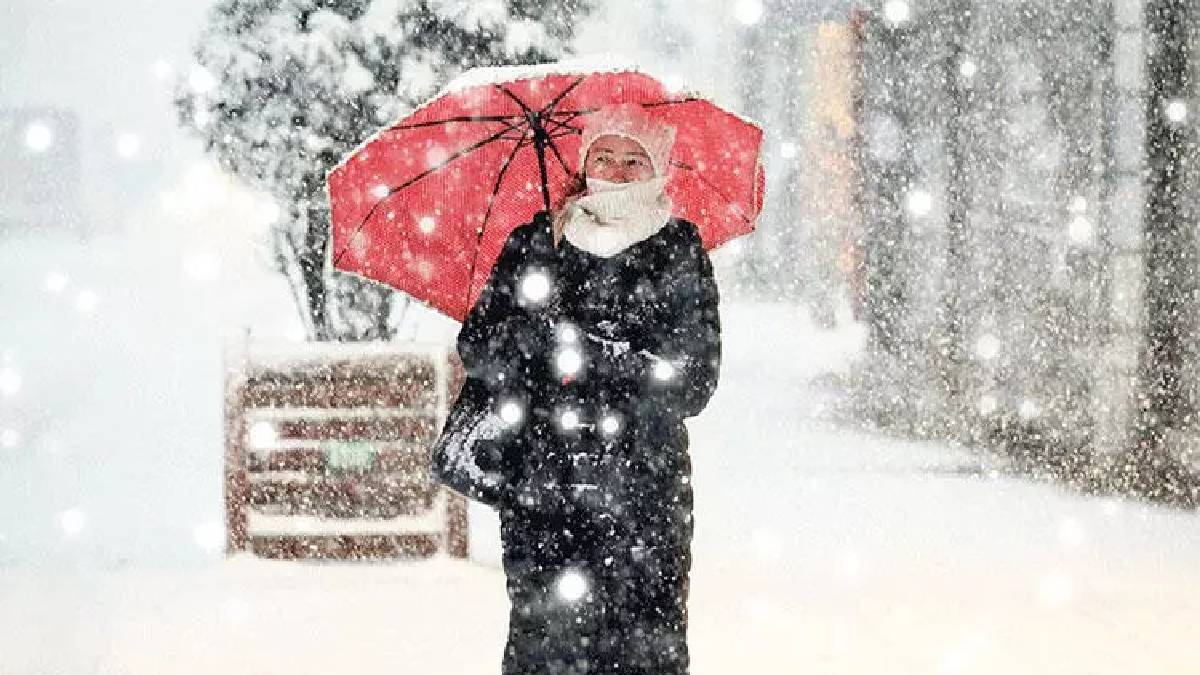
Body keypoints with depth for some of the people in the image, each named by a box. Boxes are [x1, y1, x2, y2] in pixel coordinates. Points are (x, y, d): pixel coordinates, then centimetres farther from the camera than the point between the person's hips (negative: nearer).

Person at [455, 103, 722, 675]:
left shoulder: (680, 253, 5)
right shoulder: (534, 243, 11)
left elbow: (694, 384, -2)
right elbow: (476, 345, 6)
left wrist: (593, 363, -11)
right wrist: (550, 338, -12)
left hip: (642, 483, -1)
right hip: (539, 481, 2)